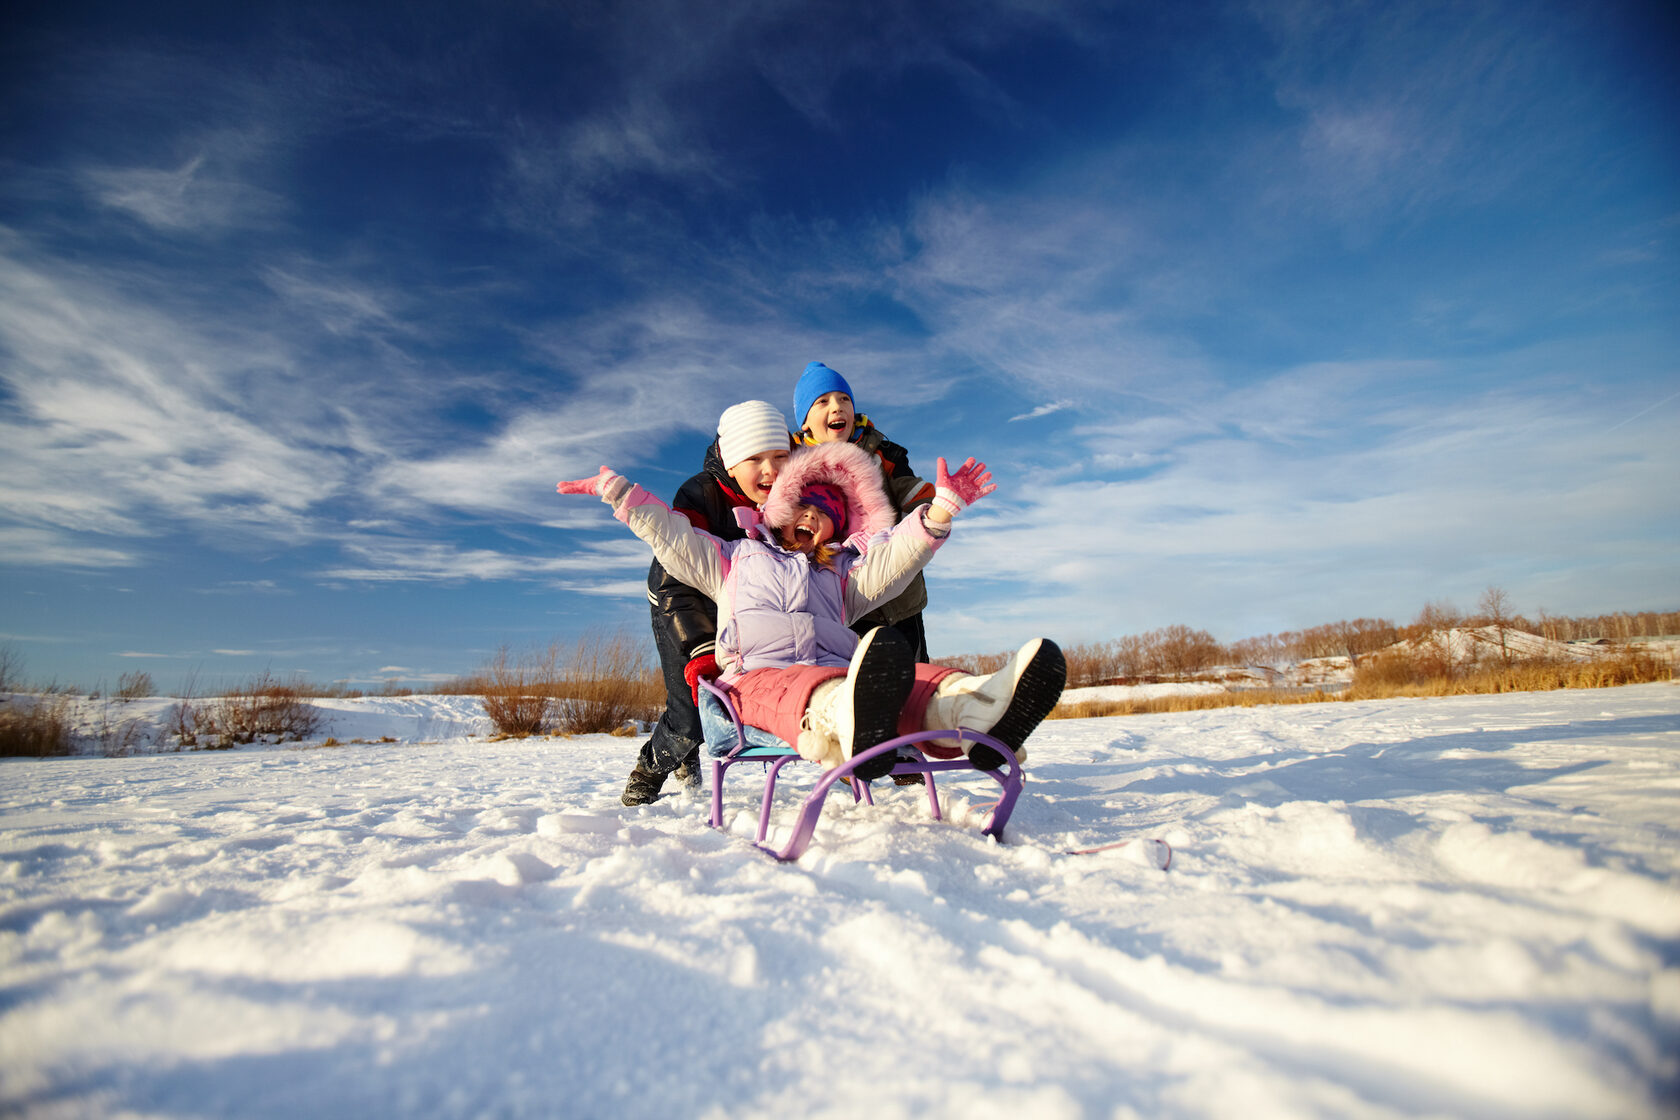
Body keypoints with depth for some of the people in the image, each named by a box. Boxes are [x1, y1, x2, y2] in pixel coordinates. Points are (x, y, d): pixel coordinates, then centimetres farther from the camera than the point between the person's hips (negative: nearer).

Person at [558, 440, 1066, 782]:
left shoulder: (843, 573, 35)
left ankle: (973, 713, -64)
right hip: (757, 672, -2)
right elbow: (669, 534, 31)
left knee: (912, 680, -32)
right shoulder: (733, 558, 35)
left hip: (839, 669, 3)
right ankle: (850, 725, -77)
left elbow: (897, 554, 20)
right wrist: (618, 491, 28)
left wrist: (941, 508, 5)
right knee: (796, 691, -42)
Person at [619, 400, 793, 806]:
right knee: (690, 716, -12)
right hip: (679, 609, -4)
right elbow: (677, 584, -32)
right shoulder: (699, 497, -30)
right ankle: (652, 766, 22)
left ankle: (686, 750, 35)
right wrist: (700, 651, -40)